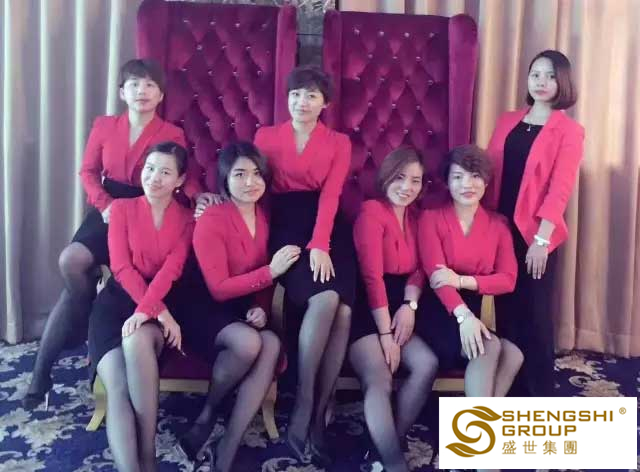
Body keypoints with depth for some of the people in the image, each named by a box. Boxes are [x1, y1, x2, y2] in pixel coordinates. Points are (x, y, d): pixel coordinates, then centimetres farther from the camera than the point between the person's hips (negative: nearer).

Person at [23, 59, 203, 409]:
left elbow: (187, 175, -4)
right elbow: (88, 171, 7)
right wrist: (104, 205, -9)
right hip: (107, 210, 3)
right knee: (71, 262, -24)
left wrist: (197, 194, -26)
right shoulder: (104, 126, 8)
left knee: (76, 264, -21)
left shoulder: (172, 135, -1)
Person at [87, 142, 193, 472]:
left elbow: (171, 268, -6)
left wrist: (148, 309, -25)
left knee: (137, 339, -36)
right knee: (117, 388, -24)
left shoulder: (187, 218, 10)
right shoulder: (122, 208, 11)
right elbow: (121, 267, -2)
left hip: (164, 301, -1)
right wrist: (157, 310, -17)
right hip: (118, 299, 1)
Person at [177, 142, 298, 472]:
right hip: (205, 312, -5)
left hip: (243, 310, 5)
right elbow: (218, 288, -16)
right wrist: (271, 271, -23)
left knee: (271, 344, -29)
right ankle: (207, 416, -6)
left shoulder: (265, 217, 5)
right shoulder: (211, 220, -14)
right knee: (248, 343, -36)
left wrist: (261, 308, -10)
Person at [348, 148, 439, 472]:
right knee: (379, 380, -24)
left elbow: (420, 268, 7)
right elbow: (372, 276, -14)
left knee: (427, 364, -15)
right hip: (366, 308, -7)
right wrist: (385, 333, -17)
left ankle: (388, 444, -5)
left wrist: (410, 305, -15)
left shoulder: (416, 216, 15)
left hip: (398, 308, 7)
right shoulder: (372, 211, -7)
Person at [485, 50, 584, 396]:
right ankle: (508, 392, 23)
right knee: (506, 310, 10)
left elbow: (560, 188, -10)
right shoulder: (508, 122, 12)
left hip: (536, 233, -4)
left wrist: (541, 239, -17)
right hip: (500, 229, 4)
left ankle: (539, 399, 14)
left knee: (534, 313, 1)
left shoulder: (569, 131, -2)